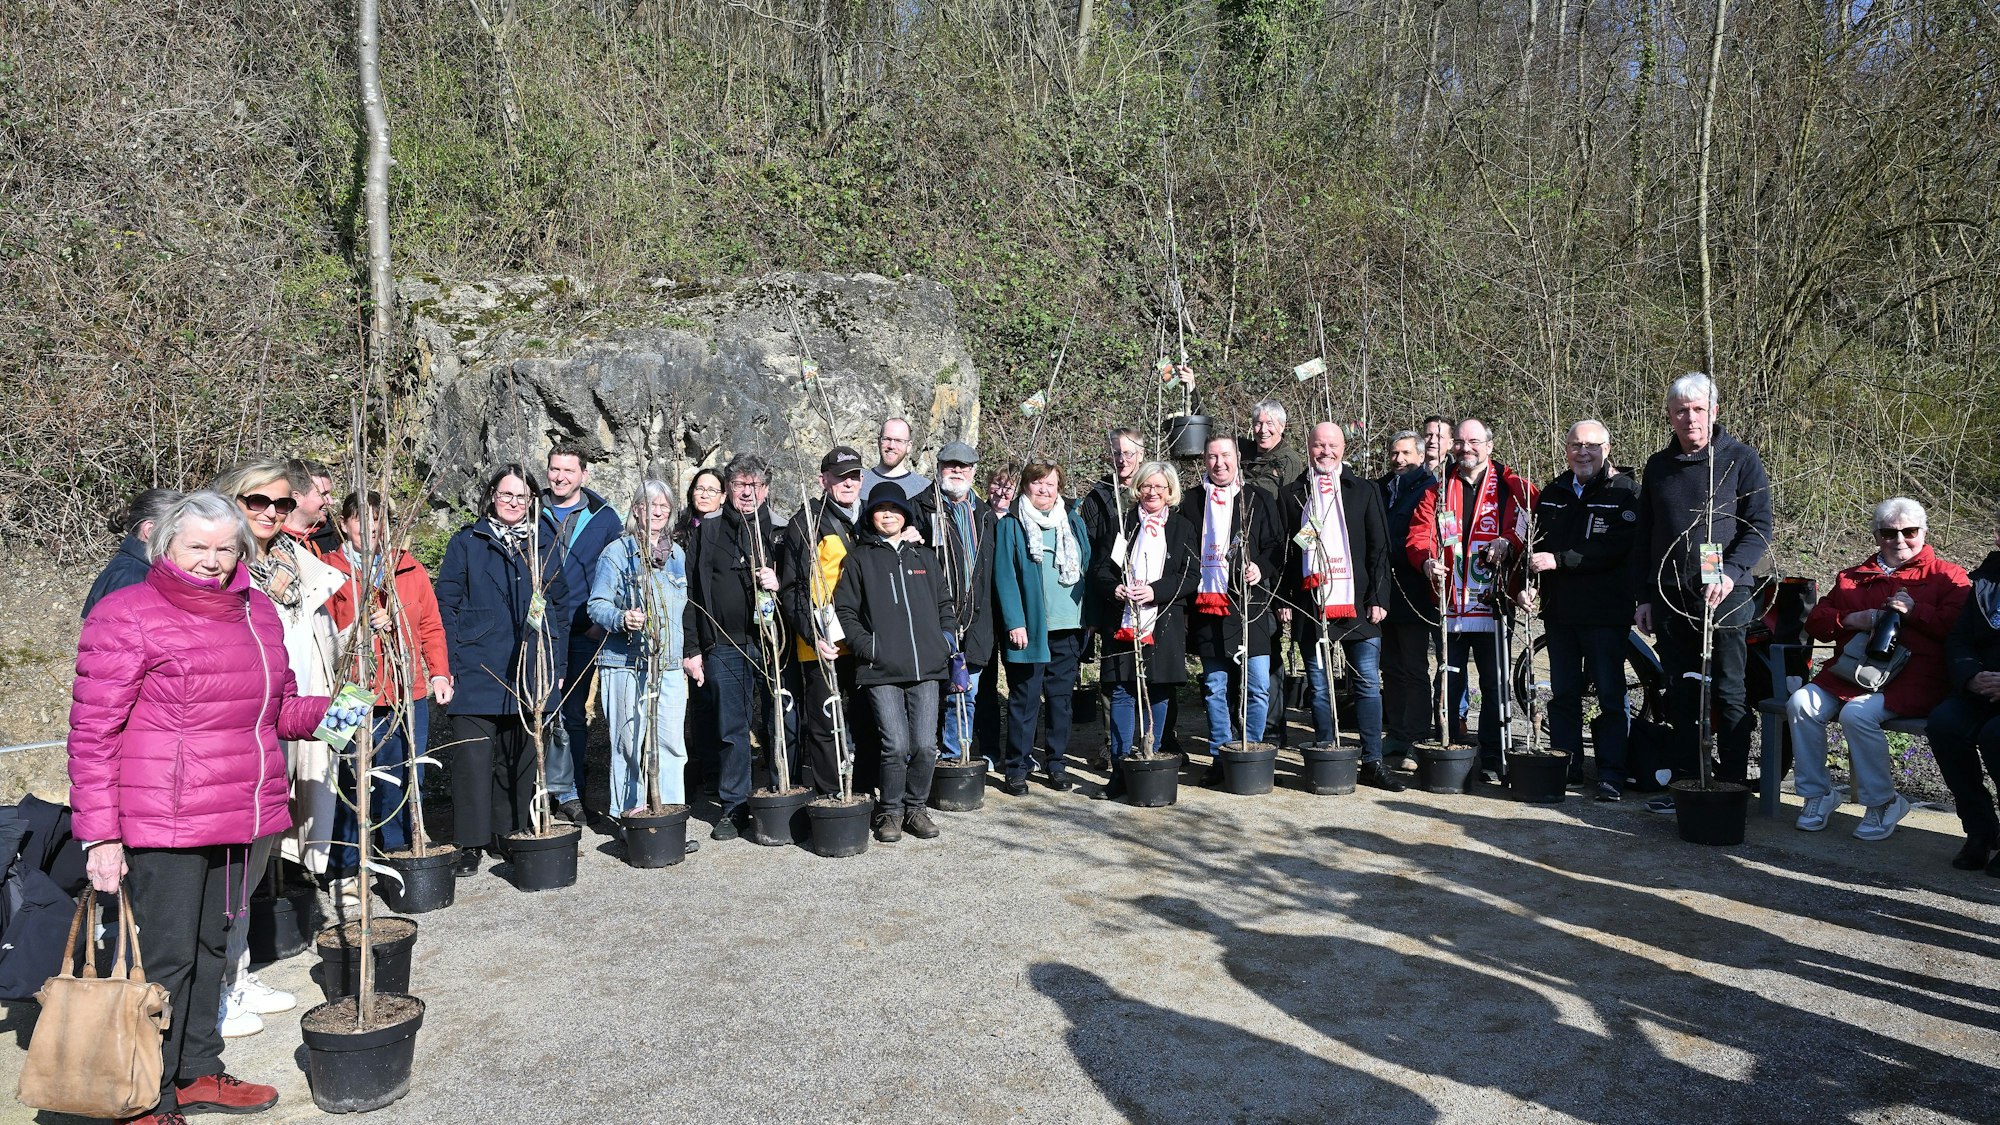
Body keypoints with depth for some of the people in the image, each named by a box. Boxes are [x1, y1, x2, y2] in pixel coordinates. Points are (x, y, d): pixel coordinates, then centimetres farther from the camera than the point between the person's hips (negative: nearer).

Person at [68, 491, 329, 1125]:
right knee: (165, 959, 0)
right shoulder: (126, 615, -9)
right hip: (162, 826, -7)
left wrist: (327, 713, 1)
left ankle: (198, 1073, 33)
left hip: (237, 818, 7)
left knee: (208, 948, 18)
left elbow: (278, 710, 22)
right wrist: (100, 835, -15)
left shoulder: (256, 613, 11)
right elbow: (93, 733, -11)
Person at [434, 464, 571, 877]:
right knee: (473, 755, -4)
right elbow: (446, 605, 2)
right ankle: (469, 843, 4)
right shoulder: (467, 542, 5)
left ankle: (512, 835, 20)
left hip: (532, 673, 3)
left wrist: (557, 668, 8)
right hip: (477, 672, -2)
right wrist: (450, 663, -6)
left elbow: (560, 608, 14)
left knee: (523, 757, 8)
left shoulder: (546, 546, 12)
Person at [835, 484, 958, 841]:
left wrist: (948, 633, 8)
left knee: (925, 745, -1)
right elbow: (844, 610, 5)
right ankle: (890, 811, 12)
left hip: (925, 666, 3)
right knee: (896, 745, -8)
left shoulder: (925, 556, 18)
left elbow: (944, 602, 23)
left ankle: (915, 806, 19)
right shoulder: (860, 559, 8)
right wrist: (865, 645, -7)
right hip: (882, 670, -3)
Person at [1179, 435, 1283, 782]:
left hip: (1250, 607, -2)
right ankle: (1220, 757, 16)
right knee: (1214, 688, 7)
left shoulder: (1257, 500, 7)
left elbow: (1276, 547, 6)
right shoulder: (1191, 503, 11)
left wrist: (1261, 568, -13)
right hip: (1207, 607, 2)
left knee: (1257, 686, -4)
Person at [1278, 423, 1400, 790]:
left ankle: (1372, 762, 8)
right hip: (1310, 606, 0)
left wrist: (1378, 598, -3)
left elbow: (1379, 548, 5)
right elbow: (1282, 551, 8)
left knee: (1368, 684, 0)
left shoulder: (1364, 491, 8)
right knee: (1319, 687, 5)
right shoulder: (1292, 494, 10)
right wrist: (1284, 601, 1)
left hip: (1358, 604, 0)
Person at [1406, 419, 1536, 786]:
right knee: (1449, 683, 9)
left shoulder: (1511, 488, 4)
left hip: (1492, 604, -2)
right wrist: (1426, 560, -18)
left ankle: (1492, 760, 12)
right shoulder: (1438, 490, 11)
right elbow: (1419, 532, 1)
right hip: (1450, 605, 2)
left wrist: (1508, 543, -22)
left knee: (1494, 685, 4)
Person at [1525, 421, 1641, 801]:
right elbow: (1537, 542, 17)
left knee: (1610, 695, -1)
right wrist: (1528, 582, 0)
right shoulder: (1553, 493, 13)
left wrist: (1559, 560, -22)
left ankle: (1611, 774, 5)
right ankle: (1563, 766, 21)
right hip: (1559, 610, 6)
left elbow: (1615, 549, -18)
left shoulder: (1625, 492, -5)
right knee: (1562, 694, 12)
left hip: (1606, 612, -5)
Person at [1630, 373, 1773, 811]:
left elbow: (1759, 528, -4)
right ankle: (1684, 782, 17)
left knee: (1729, 695, 0)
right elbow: (1642, 538, 15)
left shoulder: (1741, 459, 0)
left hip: (1724, 598, -4)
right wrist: (1642, 598, 10)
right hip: (1668, 599, 4)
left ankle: (1734, 785, 6)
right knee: (1680, 696, 9)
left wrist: (1730, 572, -20)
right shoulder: (1658, 466, 13)